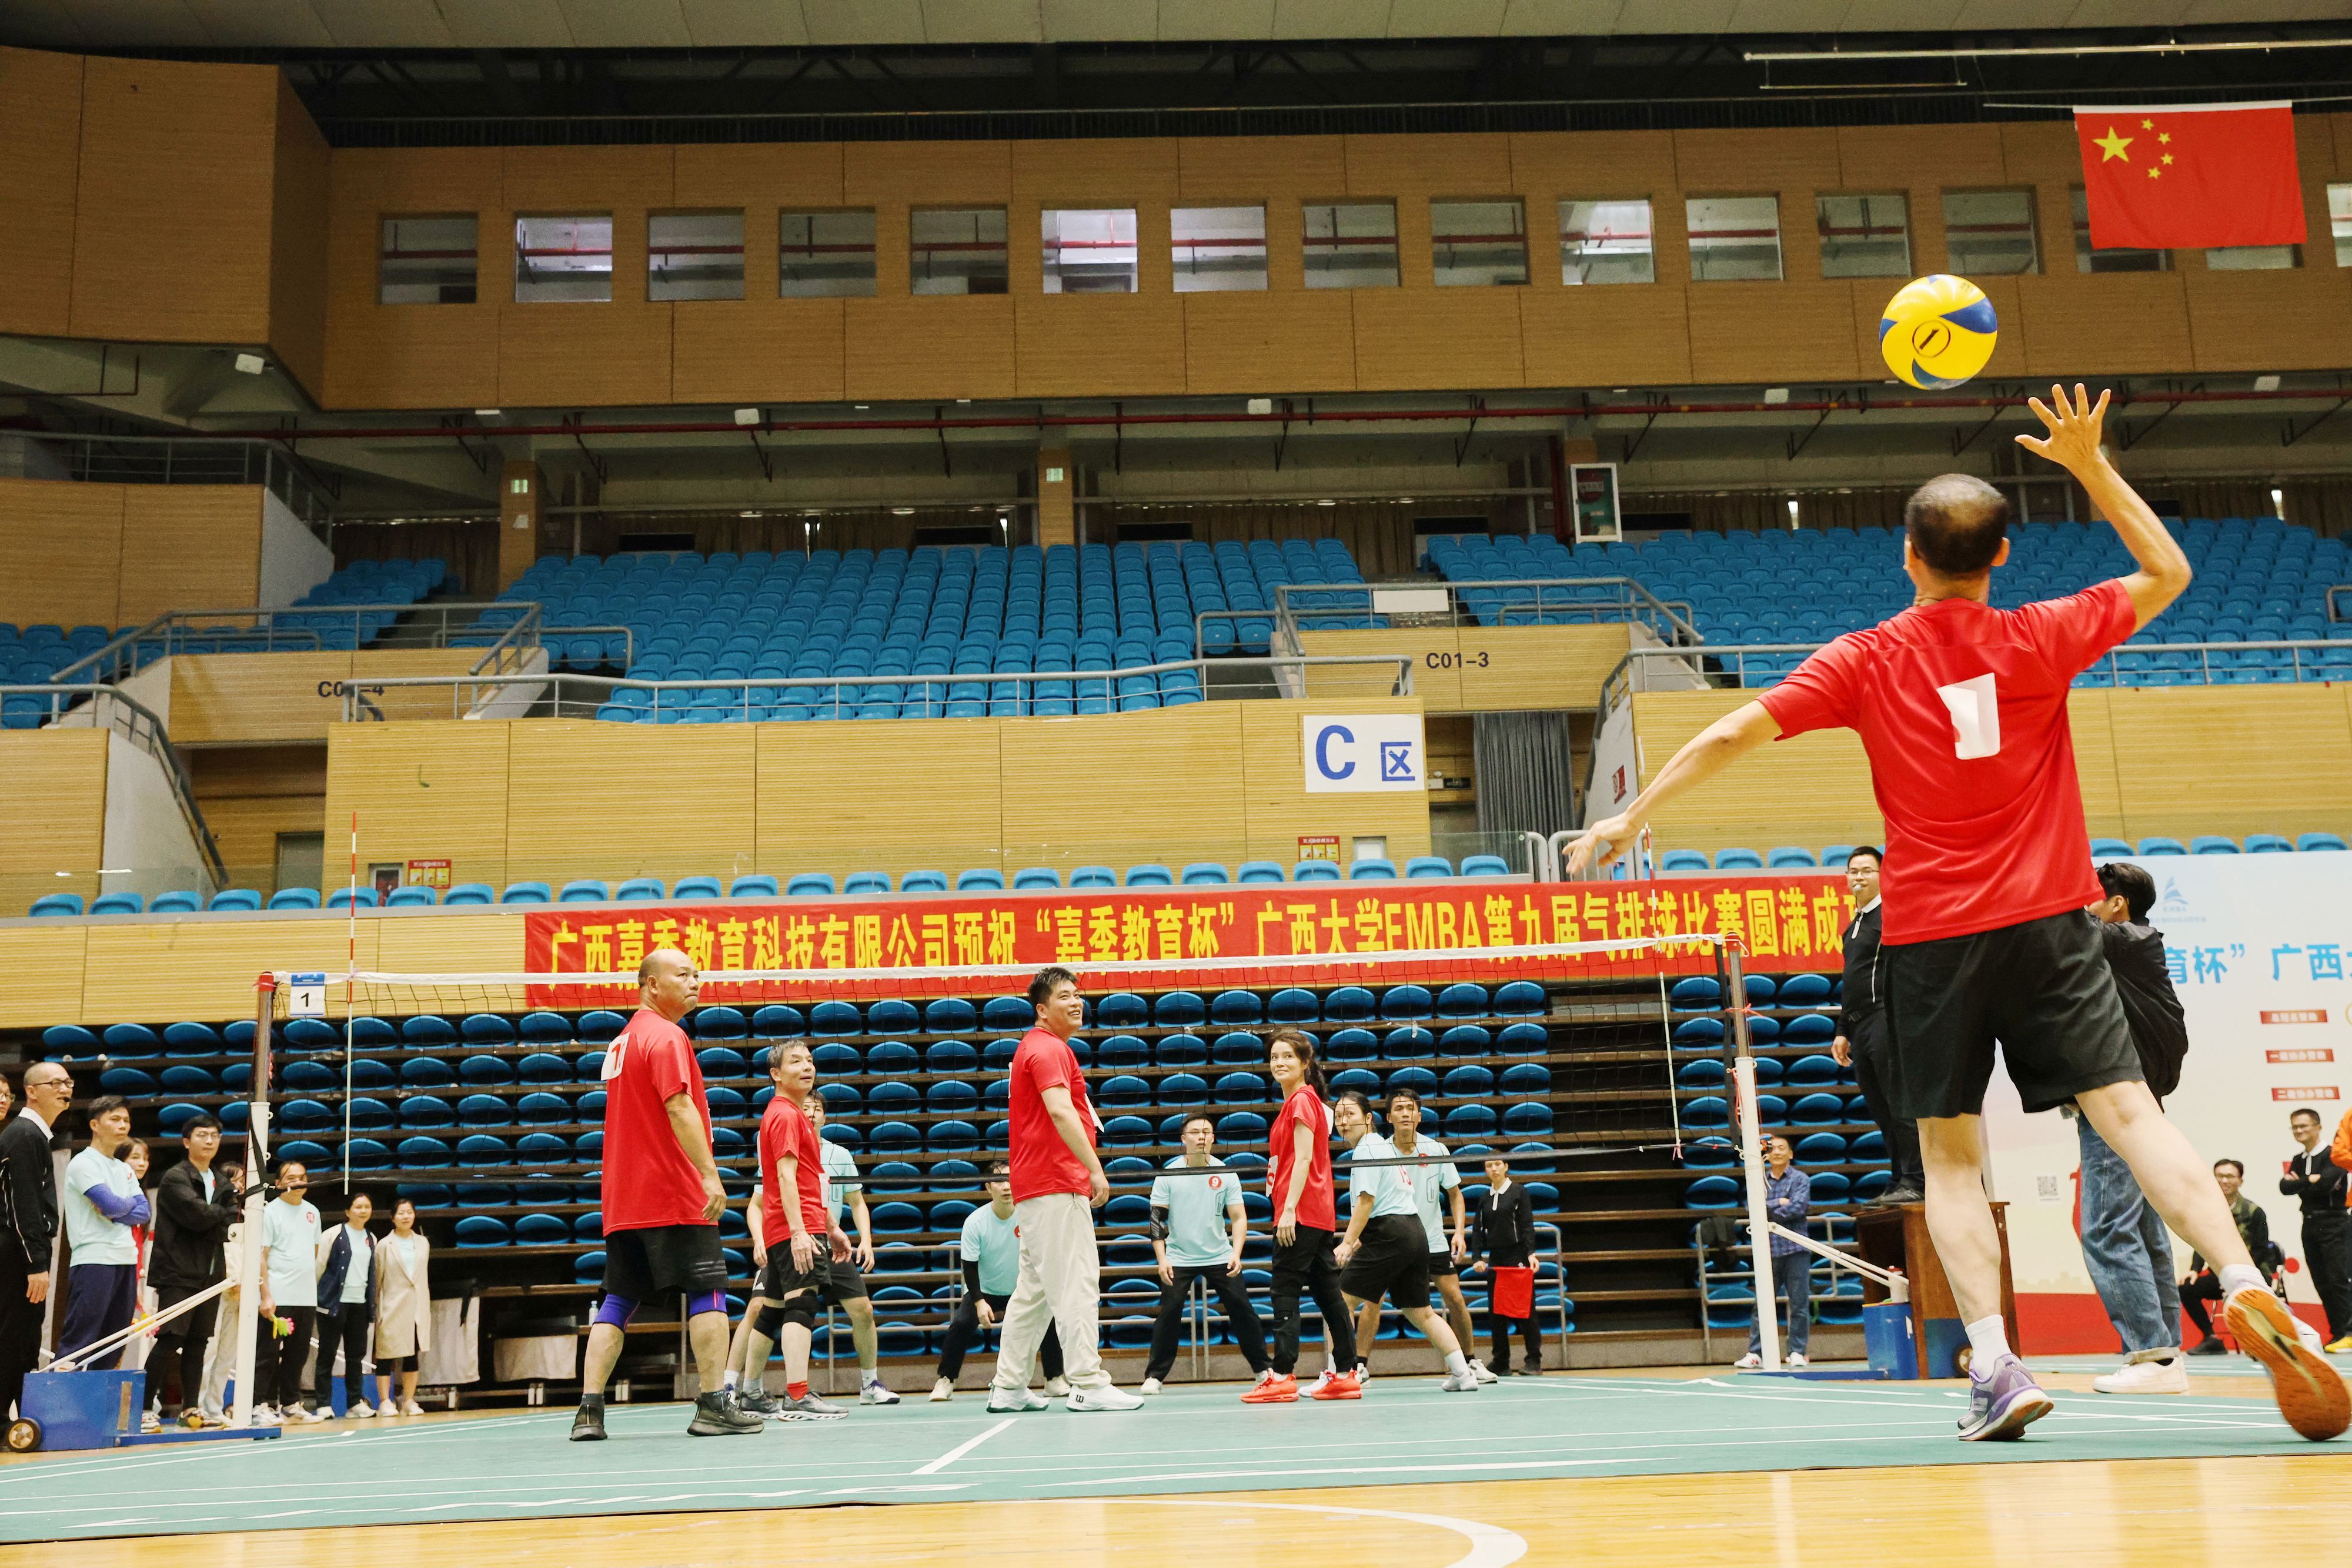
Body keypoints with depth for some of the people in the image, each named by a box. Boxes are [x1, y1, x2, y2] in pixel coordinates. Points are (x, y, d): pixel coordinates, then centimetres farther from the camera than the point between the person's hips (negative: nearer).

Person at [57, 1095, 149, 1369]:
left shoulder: (125, 1170, 18)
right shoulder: (83, 1163, -4)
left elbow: (142, 1212, 8)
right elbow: (112, 1204, -15)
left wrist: (115, 1212, -9)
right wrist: (130, 1203, 6)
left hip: (126, 1262, 8)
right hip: (94, 1261, -8)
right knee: (79, 1343, -10)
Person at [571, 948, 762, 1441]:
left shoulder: (622, 1040, 19)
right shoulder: (666, 1037, -10)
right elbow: (679, 1109, -22)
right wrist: (710, 1174, -27)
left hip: (623, 1200, 9)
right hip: (676, 1197, -9)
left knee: (617, 1302, 7)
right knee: (708, 1293, -3)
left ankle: (589, 1410, 2)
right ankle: (713, 1406, -3)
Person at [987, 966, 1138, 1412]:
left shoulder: (1038, 1047, 21)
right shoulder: (1048, 1049, -11)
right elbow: (1060, 1111, -25)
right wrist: (1095, 1168, -28)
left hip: (1035, 1189, 10)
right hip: (1056, 1187, -10)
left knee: (1035, 1288, 12)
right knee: (1077, 1283, -10)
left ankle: (1008, 1386, 15)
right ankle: (1088, 1384, -10)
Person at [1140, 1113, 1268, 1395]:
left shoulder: (1226, 1174, -2)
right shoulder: (1168, 1174, -4)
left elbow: (1239, 1218, -1)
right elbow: (1157, 1218, -3)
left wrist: (1236, 1254, -15)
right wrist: (1161, 1259, -12)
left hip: (1220, 1257, 1)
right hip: (1178, 1258, -1)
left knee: (1242, 1309, -1)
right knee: (1169, 1313, -10)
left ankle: (1263, 1367, 14)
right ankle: (1154, 1376, 2)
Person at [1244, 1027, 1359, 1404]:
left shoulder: (1302, 1100, -9)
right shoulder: (1297, 1102, 20)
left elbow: (1303, 1158, -16)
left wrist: (1289, 1208, -21)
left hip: (1301, 1213, -10)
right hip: (1317, 1214, 10)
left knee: (1285, 1290, -9)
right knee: (1327, 1291, 9)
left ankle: (1282, 1376, -11)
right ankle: (1344, 1374, 11)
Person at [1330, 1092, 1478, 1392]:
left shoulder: (1366, 1148, -8)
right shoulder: (1383, 1145, 22)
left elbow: (1366, 1201, -16)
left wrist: (1347, 1243, -18)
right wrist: (1359, 1240, 26)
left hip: (1390, 1235, -10)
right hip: (1415, 1233, 10)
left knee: (1342, 1300, -7)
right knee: (1421, 1313, 14)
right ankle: (1464, 1374, 13)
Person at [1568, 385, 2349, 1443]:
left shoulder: (1866, 662, -1)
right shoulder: (2041, 641, 1)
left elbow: (1733, 732, -3)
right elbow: (2167, 573, 17)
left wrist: (1632, 817, 6)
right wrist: (2092, 466, 18)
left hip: (1930, 938, 0)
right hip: (2046, 924, 1)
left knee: (1950, 1156, 5)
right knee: (2130, 1115, -1)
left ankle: (1994, 1365, -6)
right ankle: (2246, 1288, -18)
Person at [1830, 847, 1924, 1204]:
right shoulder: (1853, 926, 23)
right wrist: (1843, 1031, 25)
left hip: (1886, 1020, -9)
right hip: (1860, 1025, 9)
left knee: (1900, 1105, -10)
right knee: (1881, 1110, 8)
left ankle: (1915, 1182, -8)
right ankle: (1898, 1181, 11)